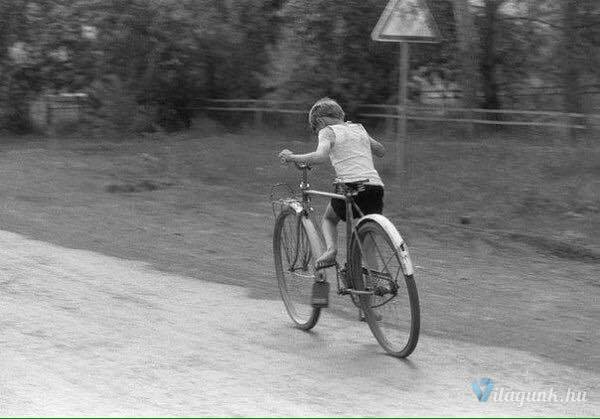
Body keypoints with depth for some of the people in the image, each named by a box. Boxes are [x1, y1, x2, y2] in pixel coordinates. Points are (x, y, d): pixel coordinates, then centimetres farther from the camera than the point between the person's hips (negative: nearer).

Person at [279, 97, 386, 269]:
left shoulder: (327, 131, 6)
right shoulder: (358, 128, 23)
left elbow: (321, 156, -14)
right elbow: (381, 151, 35)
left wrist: (292, 157, -3)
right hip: (375, 186, 4)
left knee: (328, 219, 25)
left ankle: (330, 249, -2)